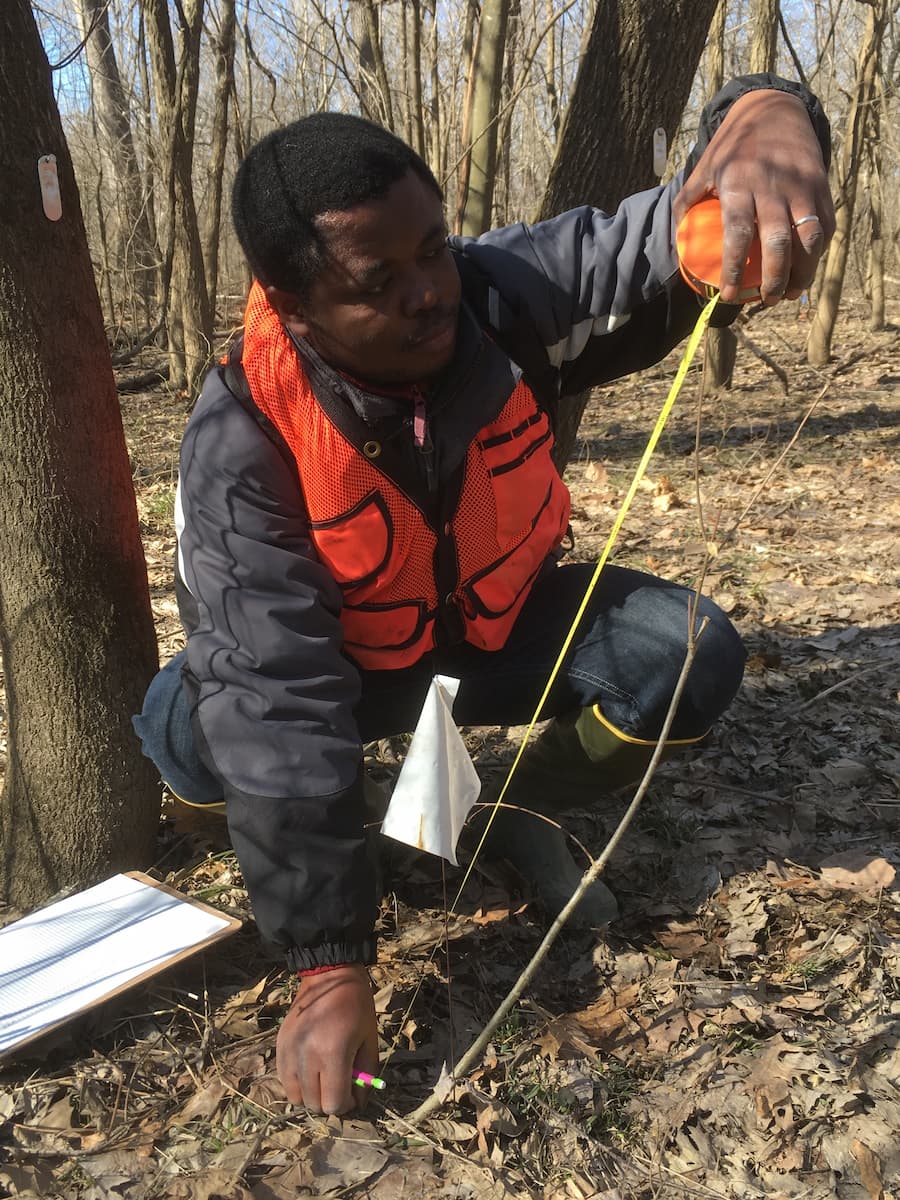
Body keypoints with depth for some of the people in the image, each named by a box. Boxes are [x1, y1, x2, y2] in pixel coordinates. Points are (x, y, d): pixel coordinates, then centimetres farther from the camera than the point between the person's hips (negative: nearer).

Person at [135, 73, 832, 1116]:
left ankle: (521, 814, 6)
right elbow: (277, 705, -34)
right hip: (343, 661, -2)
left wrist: (764, 115, -58)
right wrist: (330, 969, -36)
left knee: (690, 658, -22)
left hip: (503, 625, 3)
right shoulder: (243, 439, -31)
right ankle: (307, 826, 5)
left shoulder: (500, 295, -24)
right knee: (192, 732, -31)